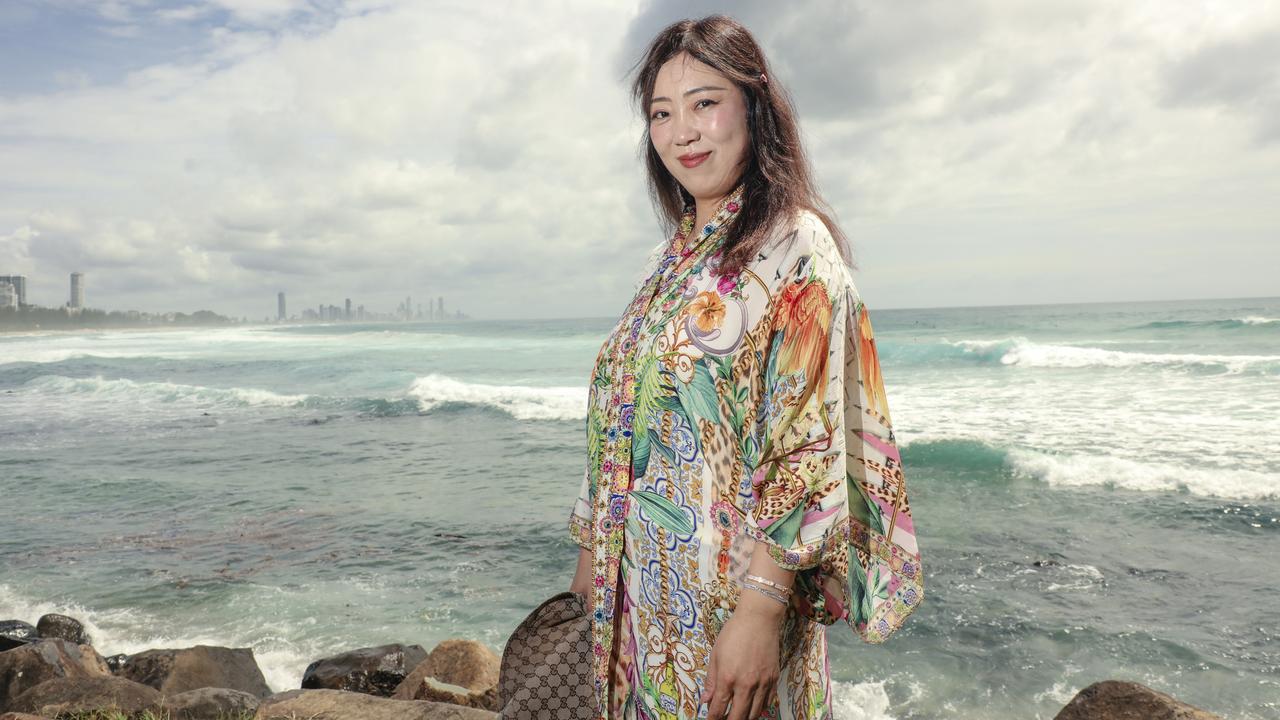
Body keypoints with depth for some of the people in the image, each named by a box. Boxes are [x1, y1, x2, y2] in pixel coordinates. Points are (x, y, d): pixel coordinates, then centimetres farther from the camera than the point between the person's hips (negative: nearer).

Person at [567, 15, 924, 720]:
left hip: (729, 584, -7)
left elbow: (811, 444, -19)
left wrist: (761, 607, -24)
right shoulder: (671, 259, 11)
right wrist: (591, 549, 15)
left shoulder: (796, 245, -12)